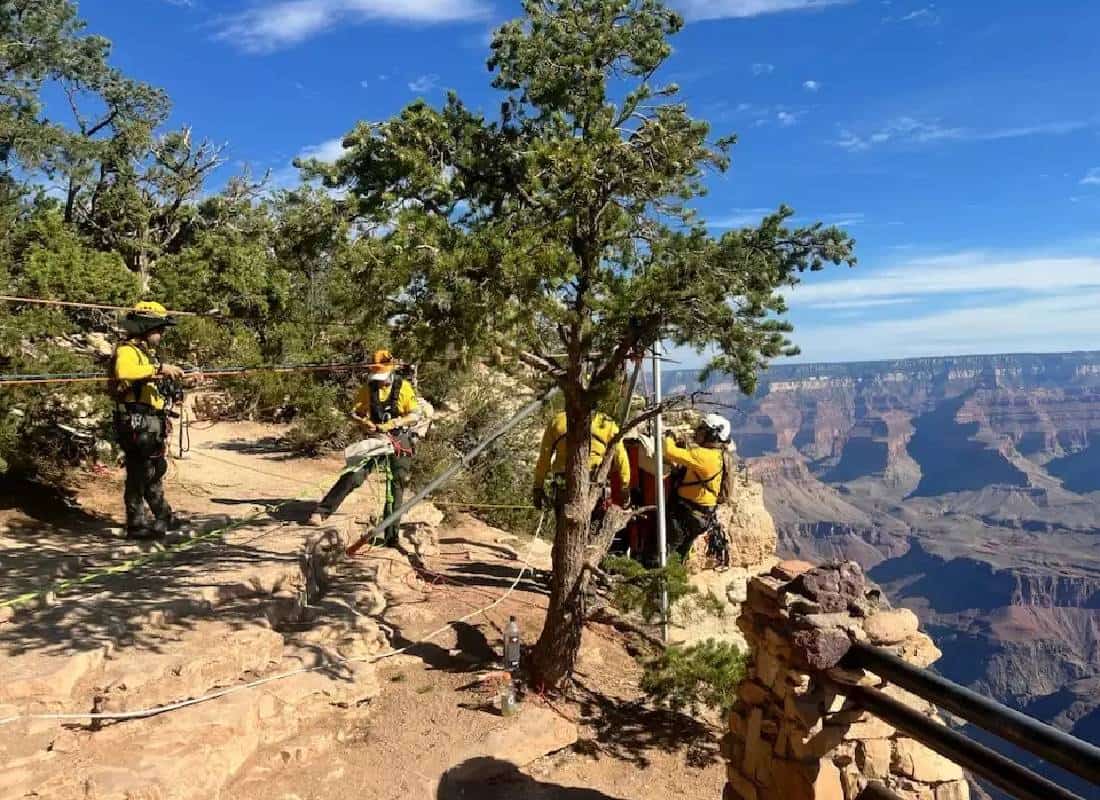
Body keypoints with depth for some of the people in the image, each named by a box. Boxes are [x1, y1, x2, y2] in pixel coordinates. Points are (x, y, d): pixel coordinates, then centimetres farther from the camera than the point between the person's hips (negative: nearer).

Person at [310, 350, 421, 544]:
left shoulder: (404, 388, -6)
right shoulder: (367, 389, 2)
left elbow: (415, 415, -10)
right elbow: (354, 413, 4)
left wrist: (394, 423, -24)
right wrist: (364, 423, -17)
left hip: (399, 441, -2)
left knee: (396, 486, -1)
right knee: (352, 476, -13)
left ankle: (392, 535, 5)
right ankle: (322, 512, -8)